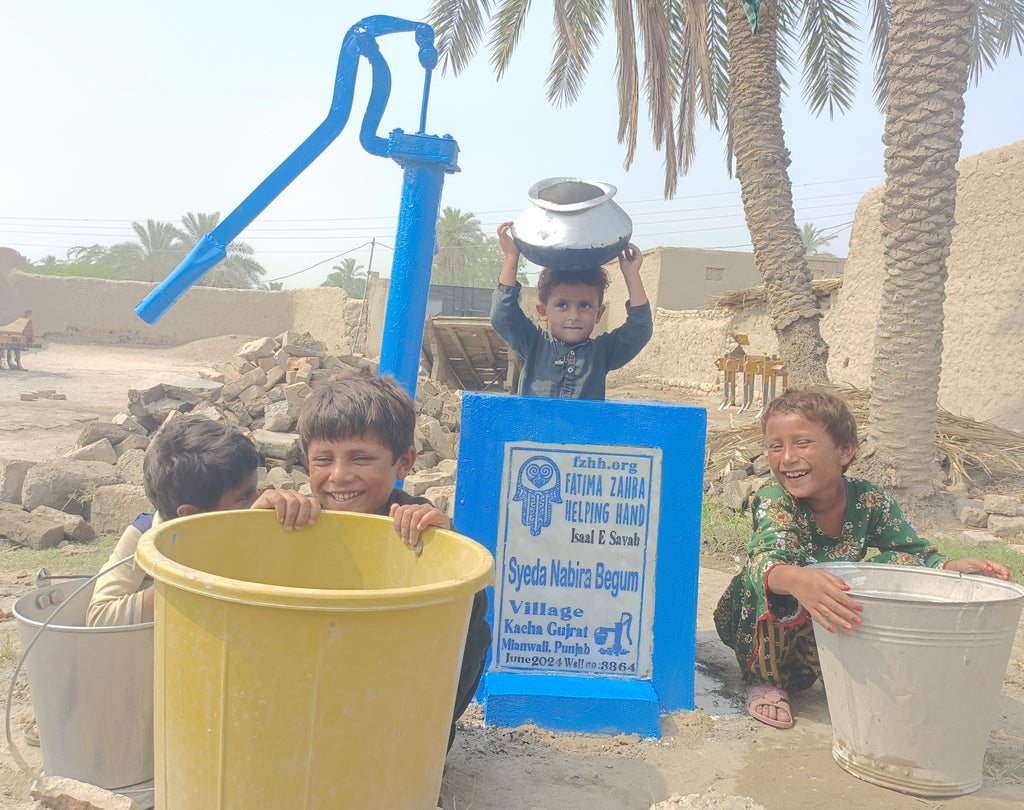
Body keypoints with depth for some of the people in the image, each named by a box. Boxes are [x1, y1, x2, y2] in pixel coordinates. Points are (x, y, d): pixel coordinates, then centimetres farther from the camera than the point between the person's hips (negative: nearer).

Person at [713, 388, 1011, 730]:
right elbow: (765, 561, -42)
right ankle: (765, 679, -11)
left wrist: (955, 567, -29)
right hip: (762, 630, -3)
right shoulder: (774, 500, -24)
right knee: (783, 567, -34)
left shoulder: (871, 501, -12)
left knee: (899, 563, -14)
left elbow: (919, 554, -6)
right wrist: (796, 580, -65)